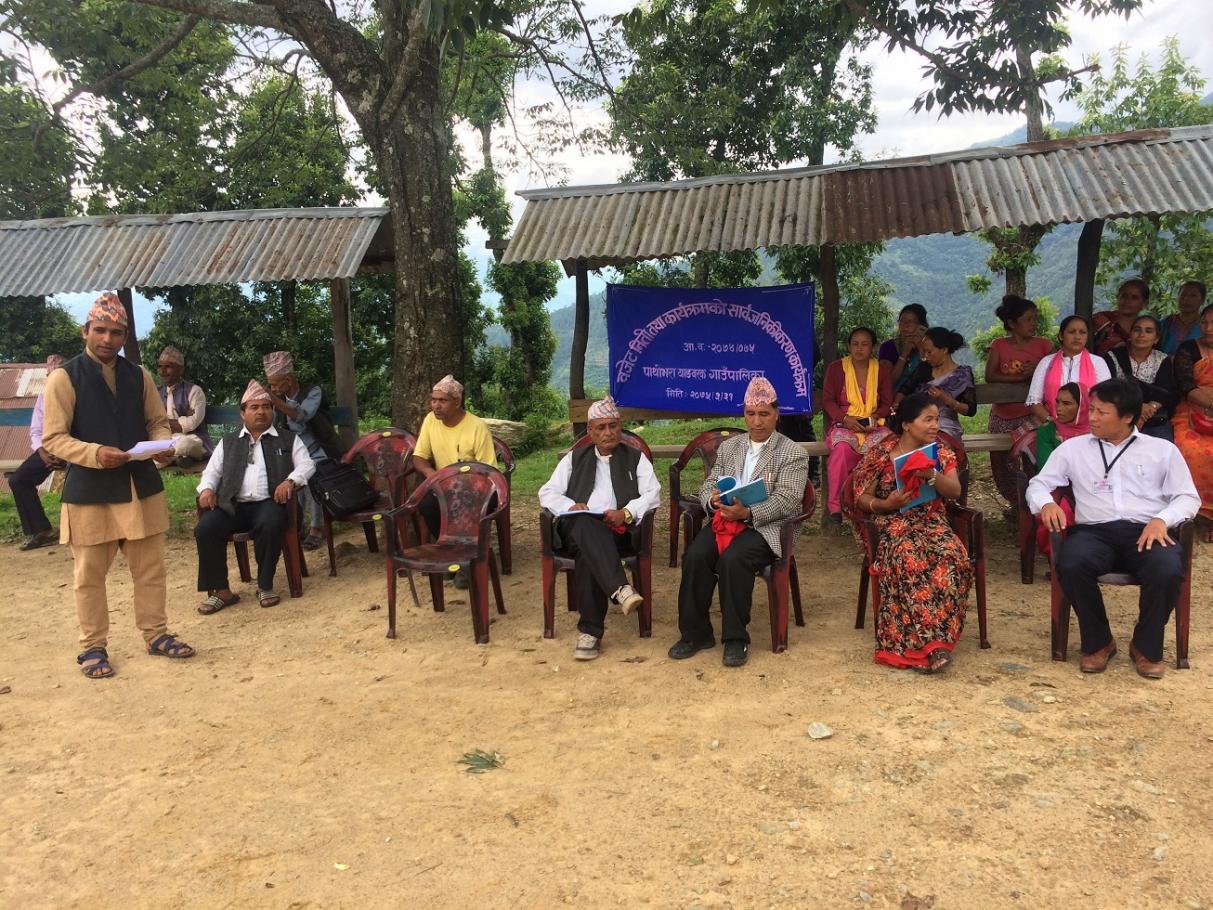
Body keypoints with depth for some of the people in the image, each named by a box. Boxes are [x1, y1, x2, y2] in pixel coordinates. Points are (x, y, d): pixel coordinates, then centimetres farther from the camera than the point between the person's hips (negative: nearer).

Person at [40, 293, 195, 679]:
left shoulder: (139, 376, 8)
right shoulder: (64, 378, -5)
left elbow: (157, 421, 14)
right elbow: (53, 438, -8)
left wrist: (163, 443, -9)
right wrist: (95, 454, -24)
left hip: (140, 485, 4)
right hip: (88, 490, -4)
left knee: (150, 567, 11)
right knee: (89, 574, 6)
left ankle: (156, 634, 25)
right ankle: (93, 647, 19)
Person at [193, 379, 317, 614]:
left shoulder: (288, 439, 18)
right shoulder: (228, 443, 24)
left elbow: (306, 464, 6)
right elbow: (212, 471, 18)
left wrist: (290, 480, -15)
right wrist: (207, 488, -6)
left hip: (269, 503, -2)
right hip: (233, 505, 3)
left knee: (270, 525, -36)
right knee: (204, 529, -25)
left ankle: (265, 586, -17)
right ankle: (221, 590, -11)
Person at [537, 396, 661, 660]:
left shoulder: (635, 458, 21)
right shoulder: (575, 458, 25)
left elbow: (653, 494, 7)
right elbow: (547, 493, 17)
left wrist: (626, 513, -13)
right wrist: (571, 506, -6)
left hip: (619, 531, -1)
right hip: (577, 529, 1)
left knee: (587, 553, -36)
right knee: (586, 524, -39)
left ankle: (591, 631, -35)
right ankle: (620, 589, -54)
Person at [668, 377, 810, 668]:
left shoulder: (793, 454, 1)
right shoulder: (728, 447, 18)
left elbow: (786, 501, -10)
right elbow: (707, 486, 16)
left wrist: (747, 512, -25)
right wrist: (714, 499, -11)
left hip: (765, 526, -4)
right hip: (724, 520, 4)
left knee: (732, 559, -33)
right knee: (695, 555, -25)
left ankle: (736, 638, -18)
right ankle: (695, 632, -11)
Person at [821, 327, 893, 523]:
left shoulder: (883, 368, 13)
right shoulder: (835, 368, 9)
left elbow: (887, 403, 11)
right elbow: (827, 400, 3)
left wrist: (875, 417, -11)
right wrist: (845, 418, -14)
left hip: (873, 425, 2)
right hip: (843, 424, -1)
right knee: (842, 447, -37)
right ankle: (835, 504, -29)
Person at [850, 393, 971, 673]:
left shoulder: (941, 453, 10)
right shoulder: (880, 454, 0)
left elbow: (955, 492, -1)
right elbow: (861, 498, 4)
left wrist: (931, 475, -20)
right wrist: (886, 504, -16)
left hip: (932, 522, 3)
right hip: (895, 525, -3)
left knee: (953, 556, -31)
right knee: (910, 559, -36)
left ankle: (937, 639, -26)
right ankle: (926, 643, -30)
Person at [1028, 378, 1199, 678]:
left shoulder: (1162, 450, 16)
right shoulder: (1073, 448, 17)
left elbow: (1188, 497, 11)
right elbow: (1038, 483, 17)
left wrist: (1162, 519, -11)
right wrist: (1046, 503, -8)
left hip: (1146, 531, 0)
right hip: (1094, 531, 0)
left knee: (1167, 571, -34)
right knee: (1070, 565, -34)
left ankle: (1146, 646, -5)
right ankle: (1097, 642, -8)